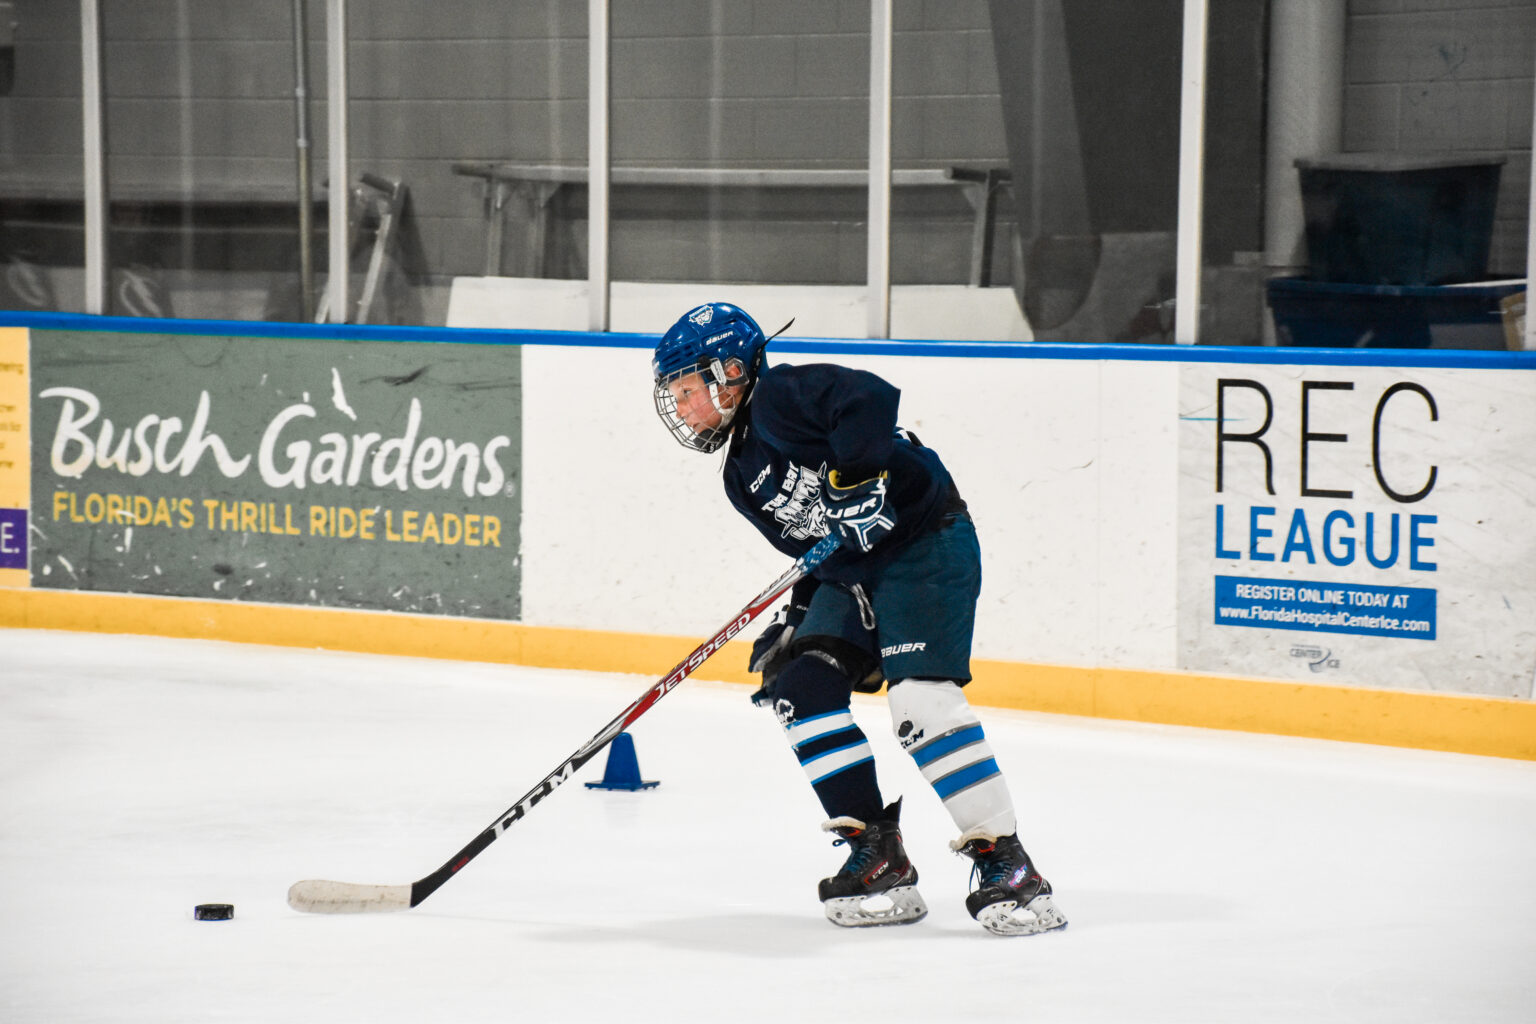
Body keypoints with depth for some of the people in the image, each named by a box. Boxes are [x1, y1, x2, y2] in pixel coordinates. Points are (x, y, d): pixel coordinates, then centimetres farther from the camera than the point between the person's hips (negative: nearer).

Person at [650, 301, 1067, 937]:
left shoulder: (782, 396, -11)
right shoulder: (742, 476, 17)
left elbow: (870, 398, -27)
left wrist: (857, 477, -34)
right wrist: (795, 623, 12)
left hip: (927, 544, -10)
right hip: (853, 571, 10)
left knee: (921, 699, -22)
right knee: (798, 687, -3)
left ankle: (1006, 866, -19)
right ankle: (879, 859, 0)